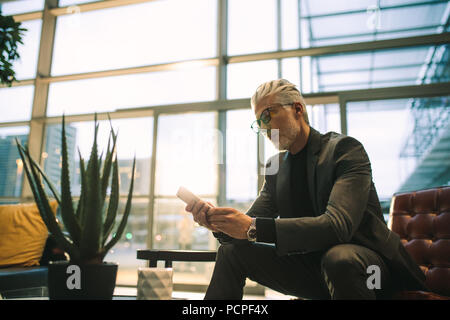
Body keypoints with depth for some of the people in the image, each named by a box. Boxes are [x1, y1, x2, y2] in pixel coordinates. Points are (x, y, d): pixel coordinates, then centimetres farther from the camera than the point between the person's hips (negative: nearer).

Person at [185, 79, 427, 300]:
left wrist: (253, 228, -34)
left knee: (339, 257, -38)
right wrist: (218, 221, -20)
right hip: (311, 264, 6)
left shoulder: (345, 149, -14)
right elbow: (252, 223, 4)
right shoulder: (276, 165, 6)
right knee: (232, 250, -5)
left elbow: (337, 226, -29)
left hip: (363, 262, -5)